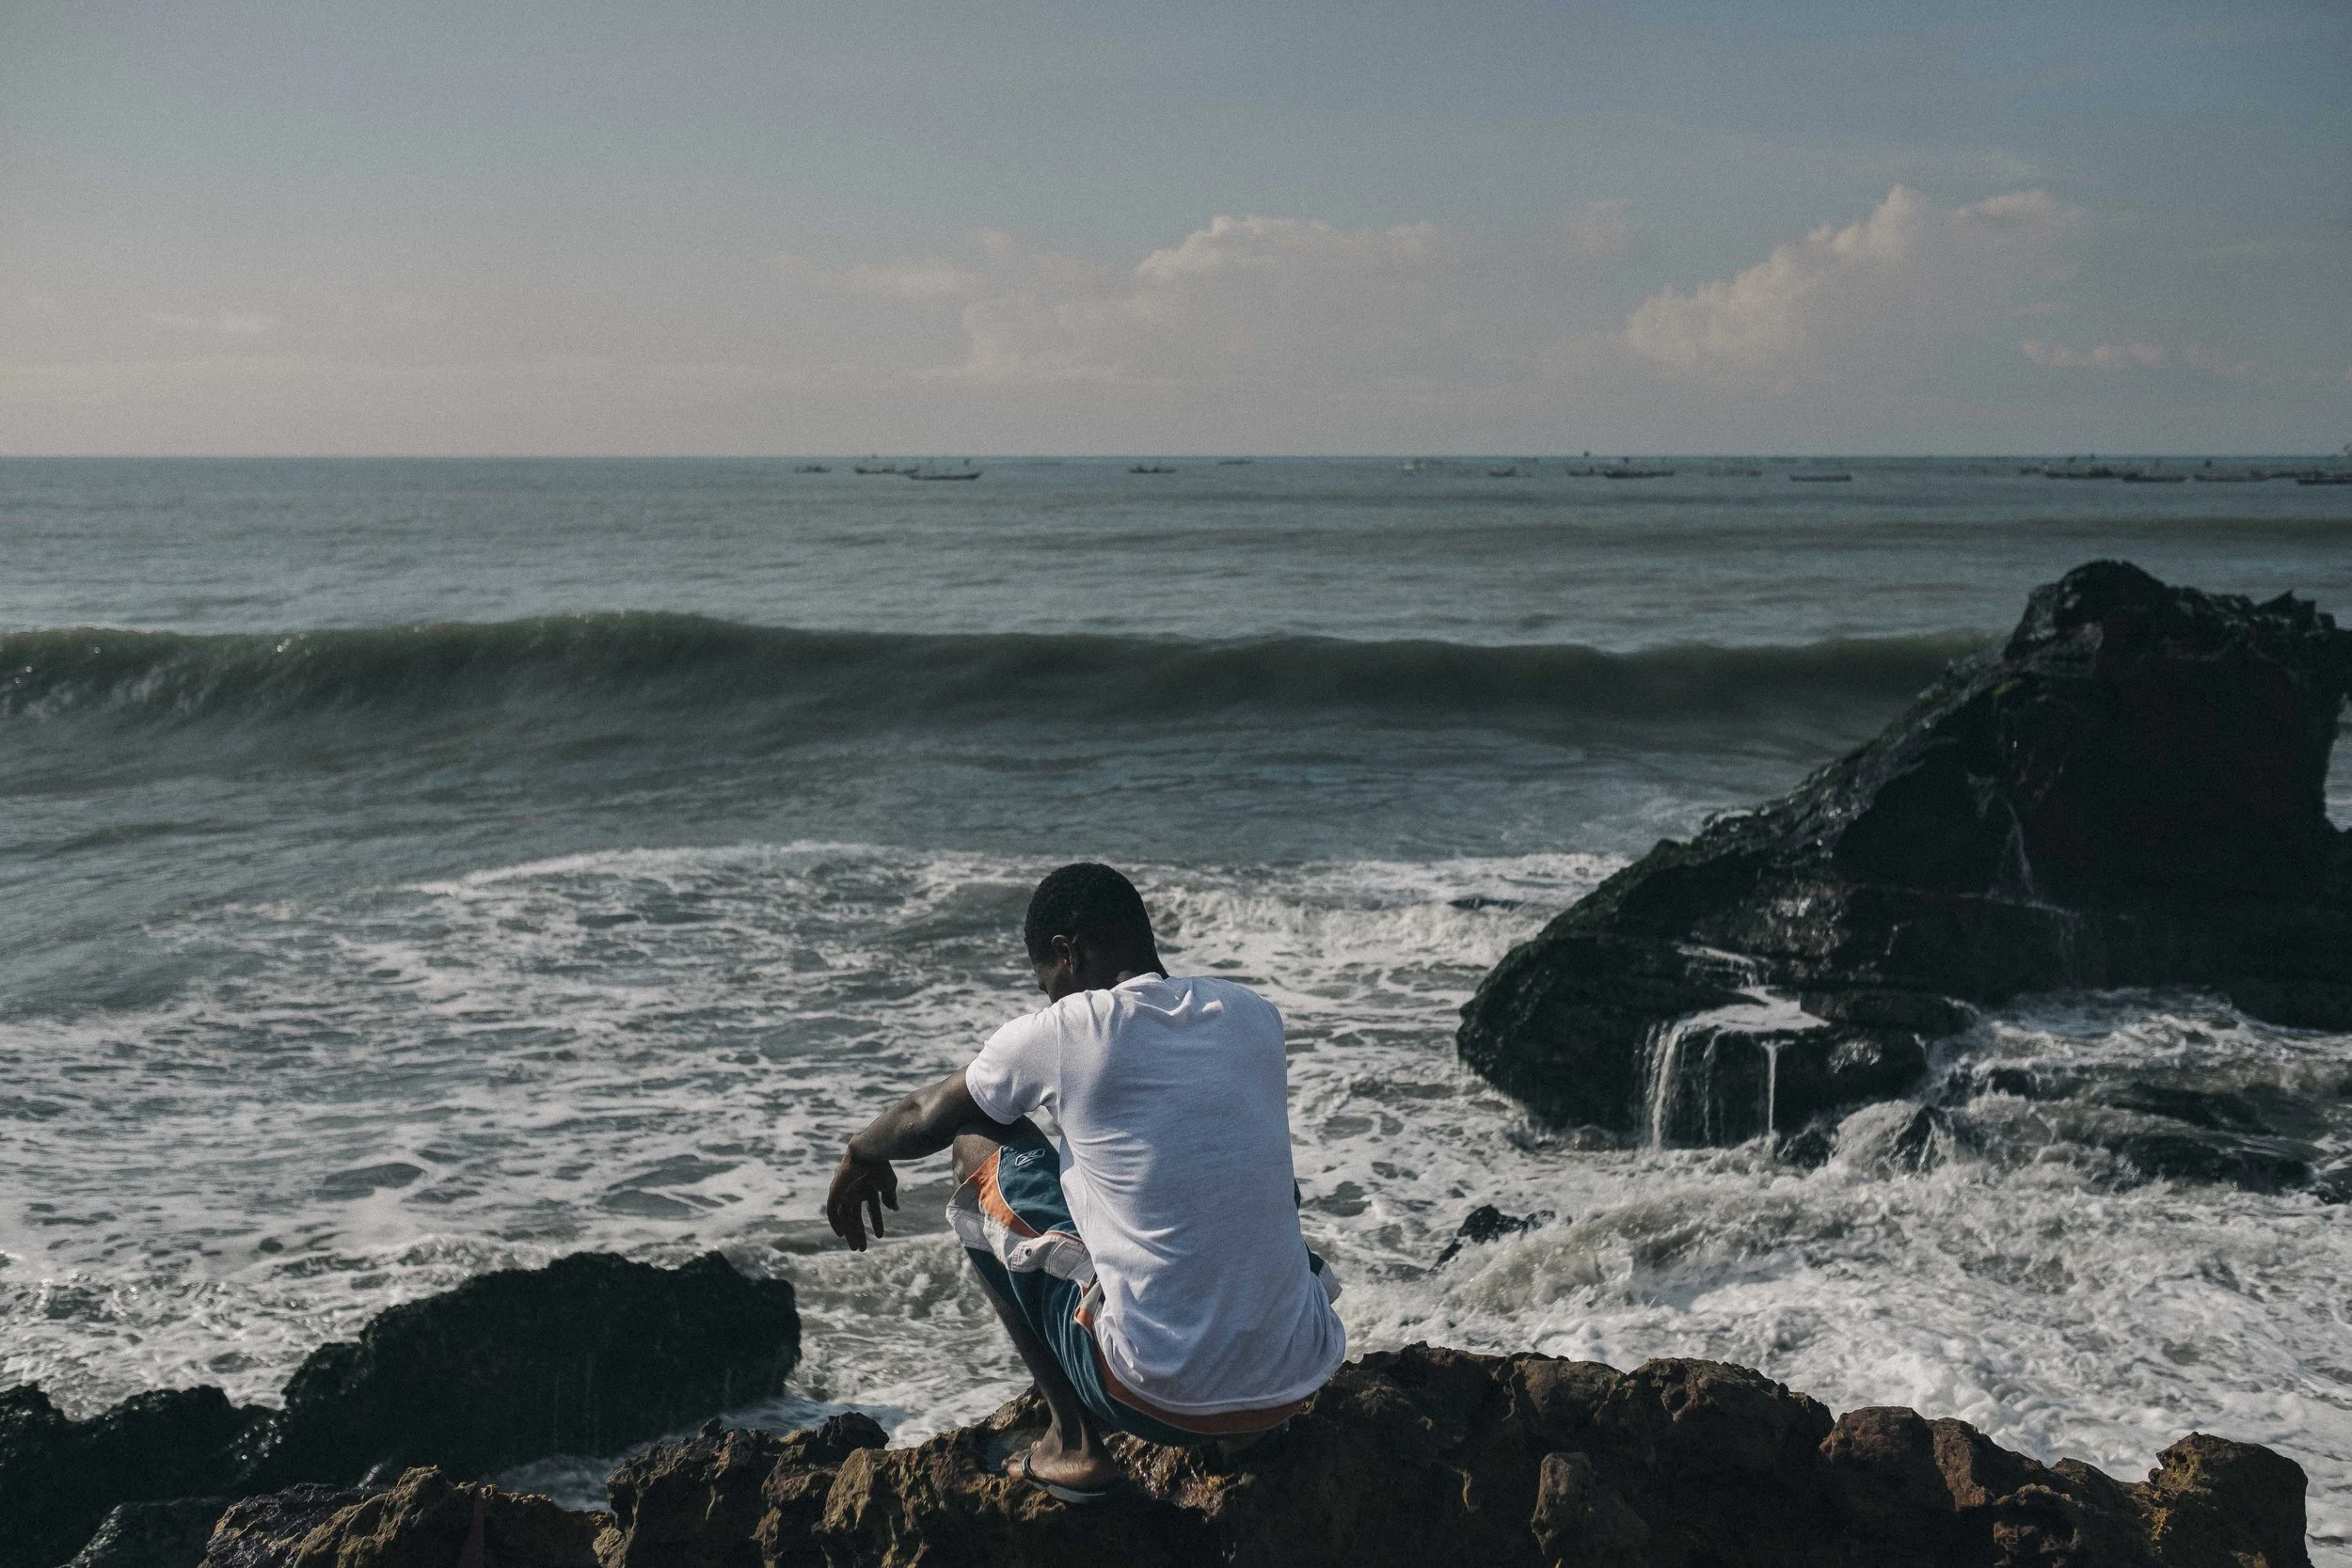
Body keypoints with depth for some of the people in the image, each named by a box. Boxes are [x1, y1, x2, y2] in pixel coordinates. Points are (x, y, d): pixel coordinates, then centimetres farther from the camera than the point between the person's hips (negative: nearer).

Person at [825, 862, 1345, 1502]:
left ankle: (1074, 1444, 15)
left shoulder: (1062, 1032, -6)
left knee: (980, 1148, 14)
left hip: (1159, 1398, -5)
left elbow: (925, 1116, 14)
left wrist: (861, 1157, 37)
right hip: (1295, 1384, 5)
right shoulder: (1254, 1016, 7)